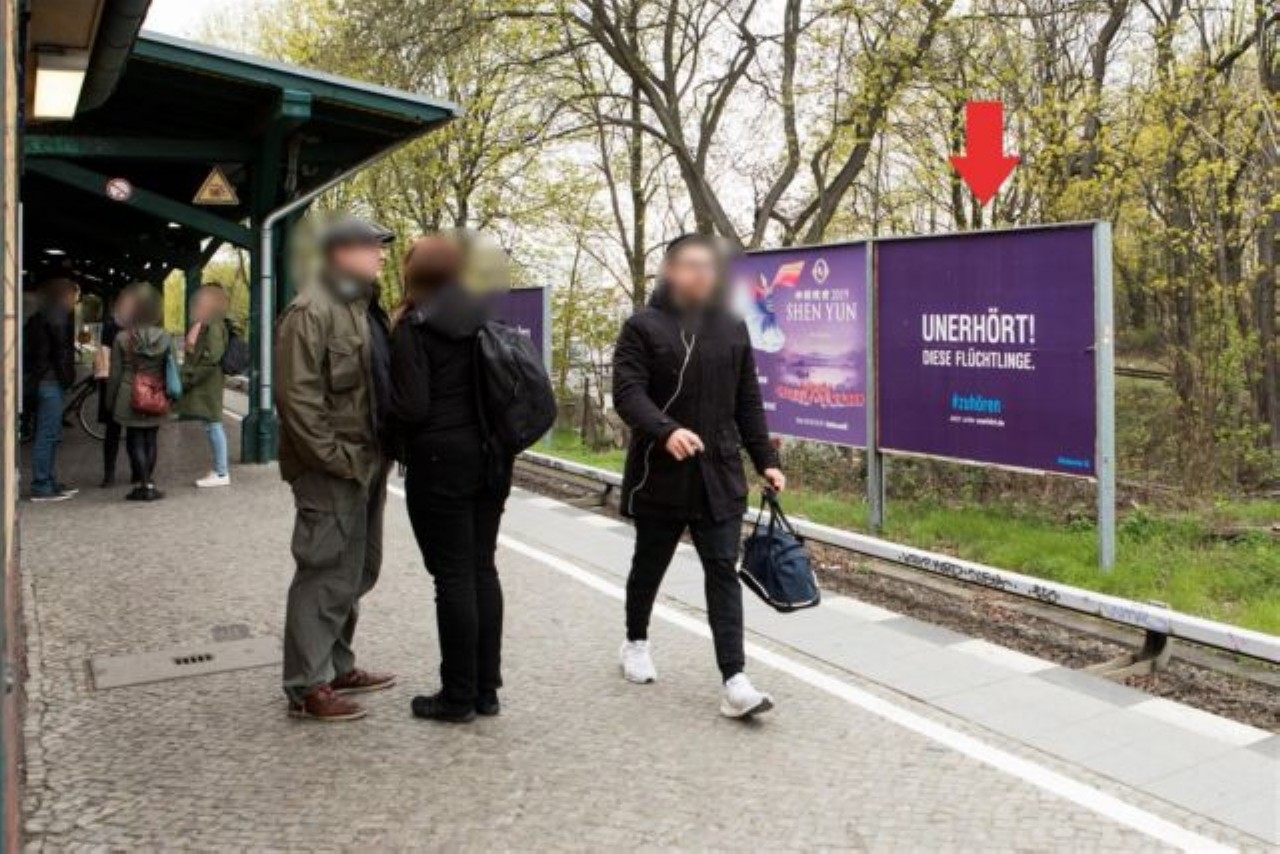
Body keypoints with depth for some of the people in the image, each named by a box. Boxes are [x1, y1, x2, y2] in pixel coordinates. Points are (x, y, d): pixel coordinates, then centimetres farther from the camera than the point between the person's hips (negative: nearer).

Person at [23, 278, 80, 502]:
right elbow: (61, 350, -17)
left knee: (49, 435, 14)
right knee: (48, 435, -6)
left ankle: (48, 482, 20)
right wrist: (66, 377, -12)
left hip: (40, 380, 10)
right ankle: (41, 486, -3)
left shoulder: (40, 317, 18)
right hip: (51, 382, -10)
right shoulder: (57, 316, -10)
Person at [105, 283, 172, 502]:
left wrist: (110, 400, 6)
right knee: (151, 439, 11)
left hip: (130, 398, -2)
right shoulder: (164, 338, -3)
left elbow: (115, 374, -4)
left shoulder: (122, 338, -9)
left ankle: (143, 485, 3)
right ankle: (148, 483, 14)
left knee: (135, 441, 5)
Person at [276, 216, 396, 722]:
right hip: (331, 471, -10)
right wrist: (337, 458, -20)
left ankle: (337, 666, 30)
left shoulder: (362, 307, 17)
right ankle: (307, 687, 6)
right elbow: (298, 397, -21)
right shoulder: (311, 312, -14)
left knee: (357, 571, 17)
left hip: (366, 465, 10)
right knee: (327, 575, -4)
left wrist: (376, 456, 14)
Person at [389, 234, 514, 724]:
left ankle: (458, 697, 10)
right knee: (482, 568, 12)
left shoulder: (415, 326, -9)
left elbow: (412, 406, -16)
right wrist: (501, 458, 15)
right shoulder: (485, 319, 8)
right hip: (490, 458, 6)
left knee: (453, 575, 0)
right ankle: (486, 689, 21)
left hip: (440, 462, -6)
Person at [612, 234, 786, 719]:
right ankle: (636, 642, 39)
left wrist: (765, 459, 7)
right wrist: (666, 430, -33)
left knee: (723, 571, -3)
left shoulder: (732, 329, 10)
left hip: (720, 475, 3)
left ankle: (734, 680, -5)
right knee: (649, 565, 15)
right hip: (660, 474, -2)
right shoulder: (643, 327, -4)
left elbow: (748, 403, 13)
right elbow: (627, 392, -15)